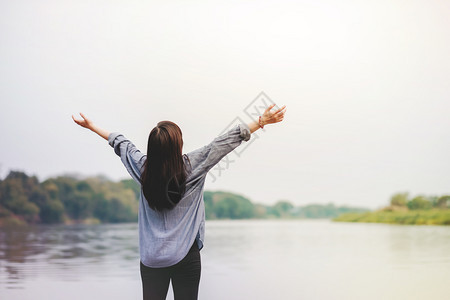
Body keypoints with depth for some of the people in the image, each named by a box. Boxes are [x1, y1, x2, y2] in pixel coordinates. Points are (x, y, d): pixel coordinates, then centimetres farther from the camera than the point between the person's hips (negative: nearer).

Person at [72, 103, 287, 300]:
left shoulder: (143, 168, -5)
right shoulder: (191, 167, -13)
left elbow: (120, 143, 11)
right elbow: (227, 141, -8)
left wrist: (92, 126, 28)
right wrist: (261, 122, -2)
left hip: (151, 257, 3)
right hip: (186, 255, -3)